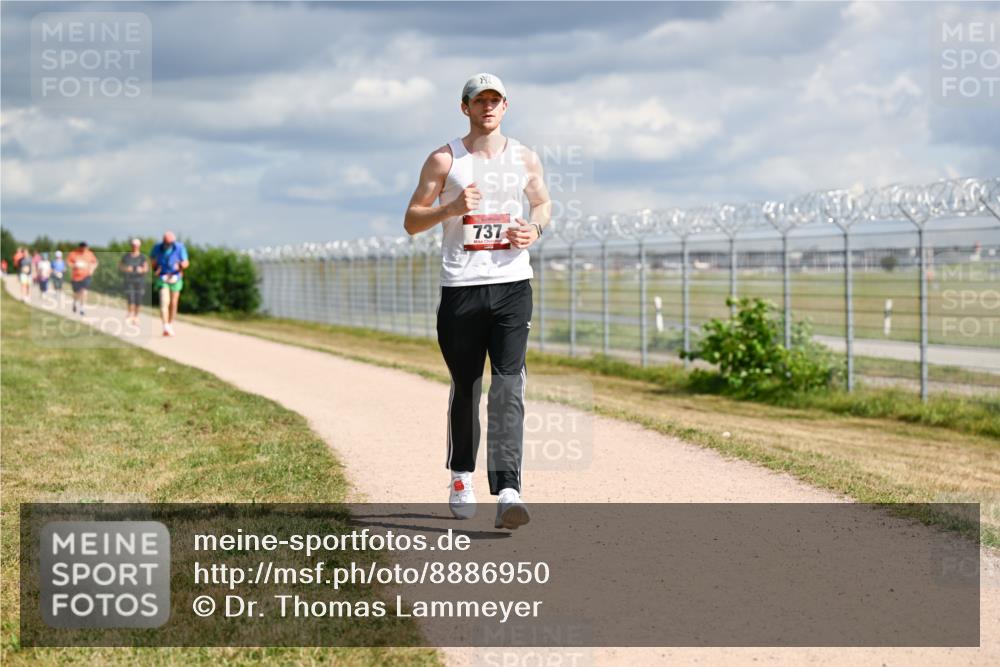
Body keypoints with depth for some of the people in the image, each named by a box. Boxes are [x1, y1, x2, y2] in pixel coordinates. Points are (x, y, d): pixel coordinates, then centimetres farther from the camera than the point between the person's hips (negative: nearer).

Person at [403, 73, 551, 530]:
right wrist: (450, 208, -17)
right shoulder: (444, 160, 2)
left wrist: (535, 228, 2)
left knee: (508, 389, -11)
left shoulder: (525, 159, 9)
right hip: (461, 289, -1)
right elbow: (411, 221, 2)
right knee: (465, 388, 9)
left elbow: (543, 202, 25)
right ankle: (461, 476, 30)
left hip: (513, 286, 1)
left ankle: (507, 492, -20)